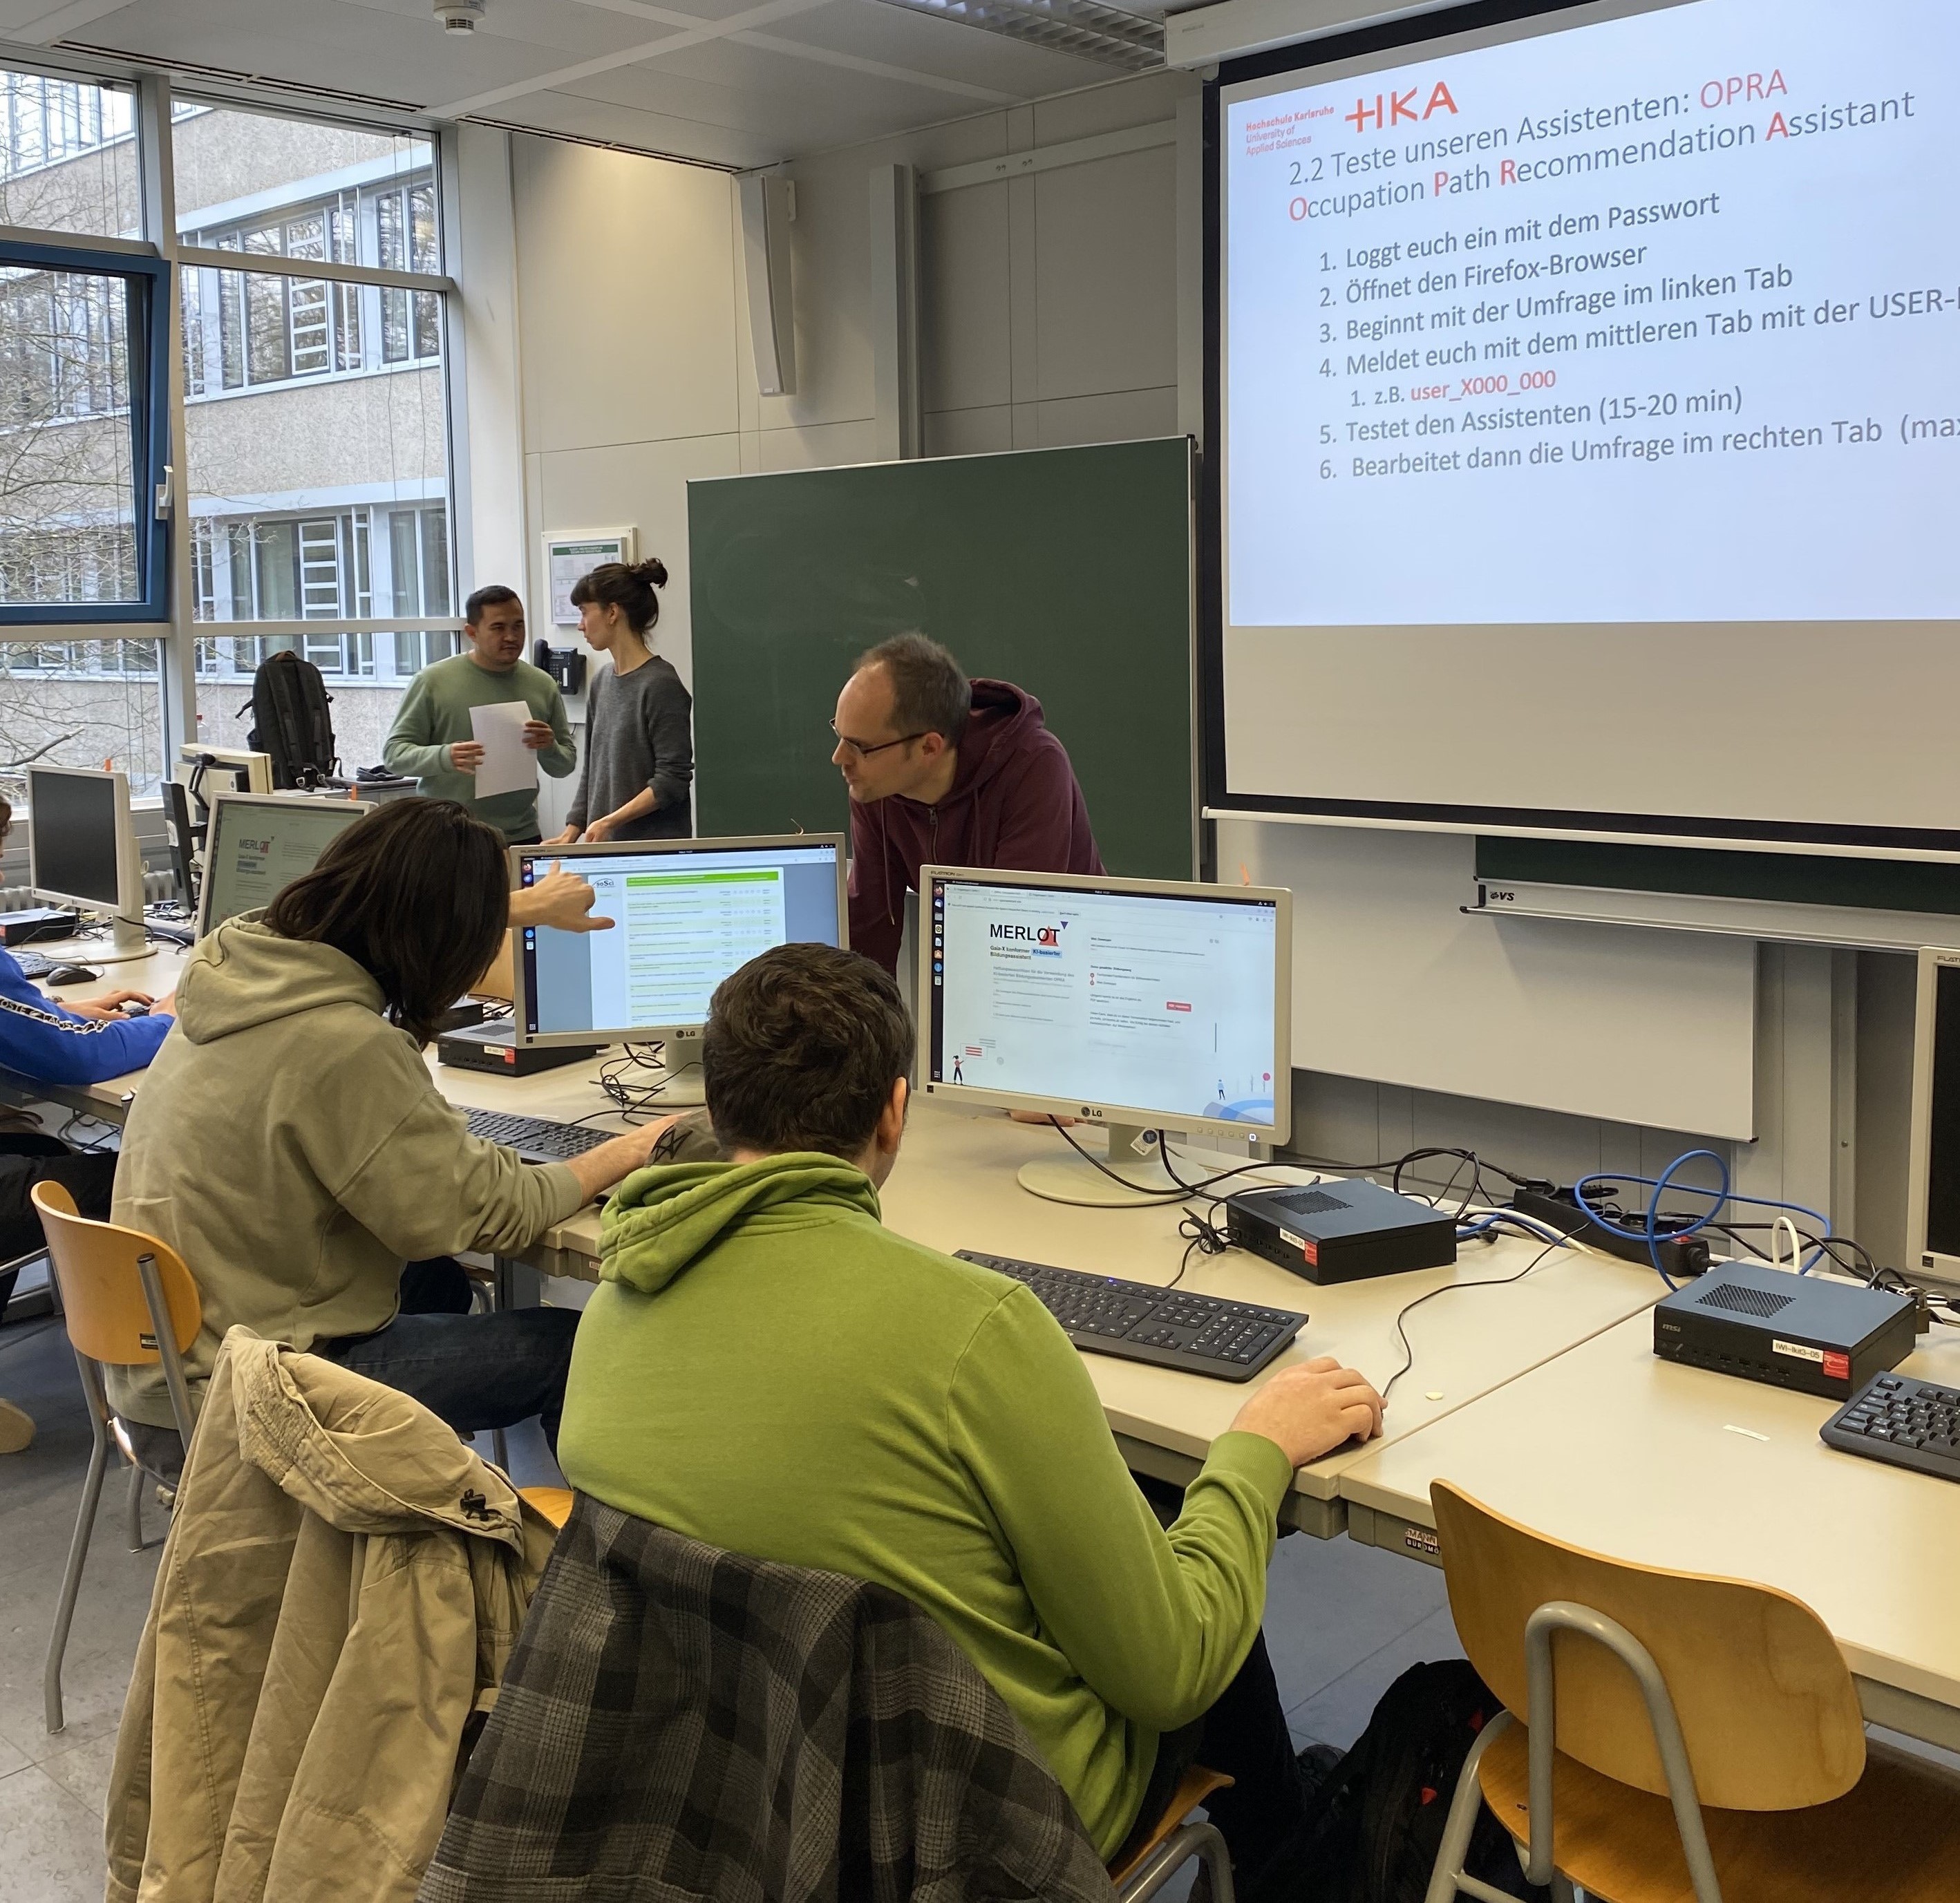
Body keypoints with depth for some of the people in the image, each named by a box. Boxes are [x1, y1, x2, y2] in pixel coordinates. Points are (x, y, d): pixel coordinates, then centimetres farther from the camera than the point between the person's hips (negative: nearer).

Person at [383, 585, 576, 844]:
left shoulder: (542, 685, 6)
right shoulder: (434, 681, -3)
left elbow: (565, 766, 12)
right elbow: (393, 753, -4)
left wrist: (549, 749, -11)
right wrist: (445, 757, -23)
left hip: (521, 837, 3)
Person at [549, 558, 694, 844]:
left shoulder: (660, 684, -10)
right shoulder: (601, 682, 13)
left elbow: (673, 779, -13)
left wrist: (609, 822, -18)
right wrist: (571, 832, 8)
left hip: (654, 848, -6)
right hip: (604, 845, 6)